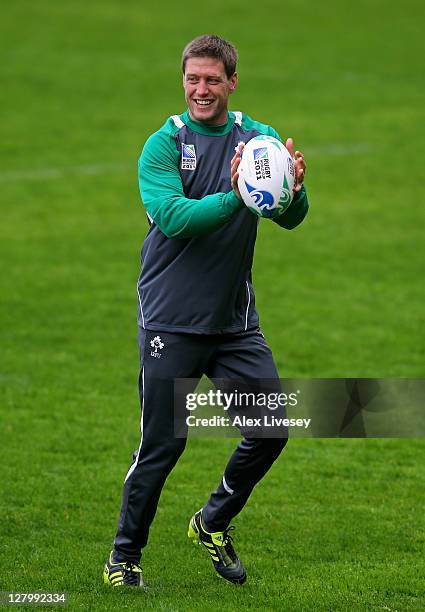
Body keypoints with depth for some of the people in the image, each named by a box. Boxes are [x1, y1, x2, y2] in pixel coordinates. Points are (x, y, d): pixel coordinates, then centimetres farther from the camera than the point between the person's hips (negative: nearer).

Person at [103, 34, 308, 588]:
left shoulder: (259, 140, 3)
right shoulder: (164, 145, -6)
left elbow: (290, 219, -7)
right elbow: (173, 218, -21)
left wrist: (293, 188, -29)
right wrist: (233, 198, -36)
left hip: (236, 322, 4)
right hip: (171, 322, -4)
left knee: (271, 429, -2)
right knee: (162, 444, -3)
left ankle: (213, 523, 22)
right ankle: (124, 555, 15)